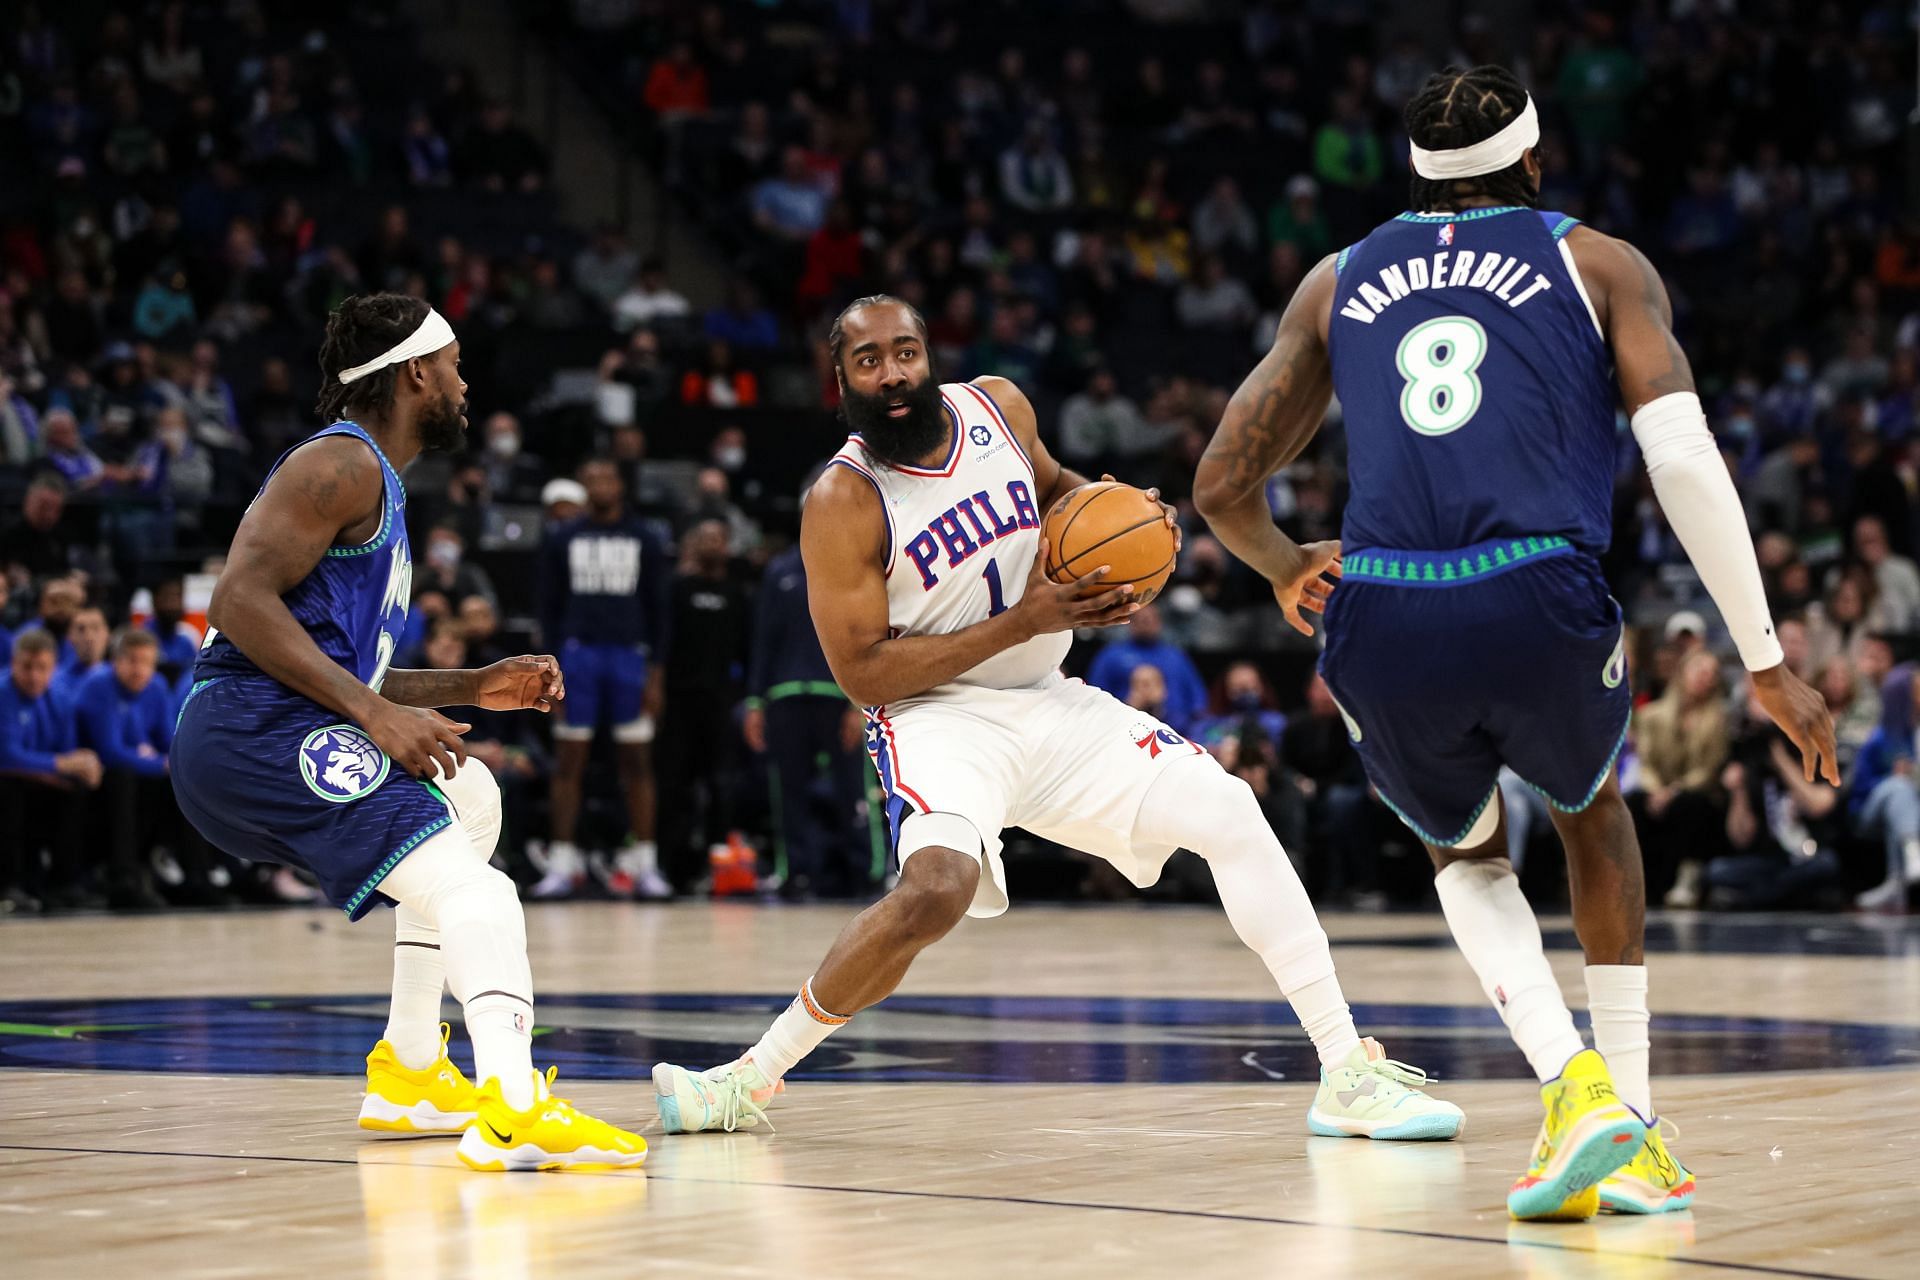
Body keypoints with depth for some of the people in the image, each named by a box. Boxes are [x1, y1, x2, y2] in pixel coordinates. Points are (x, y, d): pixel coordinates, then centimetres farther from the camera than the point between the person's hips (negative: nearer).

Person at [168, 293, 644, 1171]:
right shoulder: (340, 464, -5)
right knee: (475, 895, -22)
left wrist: (472, 688, 21)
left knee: (472, 797, 31)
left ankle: (410, 1074, 27)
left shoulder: (370, 479, 27)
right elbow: (240, 601, -19)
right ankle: (511, 1107, -44)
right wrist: (376, 713, -21)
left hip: (259, 736, 11)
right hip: (253, 731, -11)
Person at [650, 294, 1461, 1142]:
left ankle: (1349, 1076, -1)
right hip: (938, 716, -6)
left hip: (1051, 703, 6)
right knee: (937, 889, -34)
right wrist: (1023, 622, -22)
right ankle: (752, 1079, -16)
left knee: (1229, 813, -6)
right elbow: (861, 673, -17)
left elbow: (1055, 489, 24)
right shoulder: (843, 502, -15)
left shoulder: (999, 407, 0)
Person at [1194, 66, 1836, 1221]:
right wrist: (1766, 660, 3)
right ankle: (1635, 1138, 27)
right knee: (1592, 810, 33)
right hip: (1541, 604, -1)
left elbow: (1223, 488, 23)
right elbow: (1686, 460, 1)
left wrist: (1286, 569, 44)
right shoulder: (1599, 266, 16)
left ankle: (1576, 1088, 5)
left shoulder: (1337, 284, 23)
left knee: (1468, 855, 31)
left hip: (1382, 623, 1)